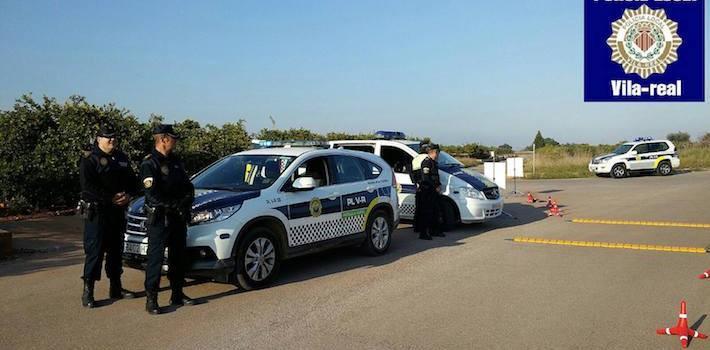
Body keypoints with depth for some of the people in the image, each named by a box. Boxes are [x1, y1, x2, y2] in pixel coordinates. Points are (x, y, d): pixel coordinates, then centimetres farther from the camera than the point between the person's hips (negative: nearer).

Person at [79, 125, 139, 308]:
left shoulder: (121, 158, 15)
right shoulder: (90, 159, -6)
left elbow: (133, 180, 14)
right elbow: (87, 185, -17)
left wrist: (128, 195, -7)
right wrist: (111, 198, -20)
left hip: (117, 211, 7)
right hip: (96, 212, -7)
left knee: (116, 249, 13)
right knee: (95, 251, -8)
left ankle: (116, 288, 23)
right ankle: (88, 291, -2)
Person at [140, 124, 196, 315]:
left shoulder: (175, 161, 14)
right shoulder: (149, 163, -10)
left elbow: (188, 186, 14)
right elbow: (152, 195, -19)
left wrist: (186, 200, -6)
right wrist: (175, 205, -17)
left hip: (178, 217, 8)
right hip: (159, 218, -8)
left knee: (178, 257, 14)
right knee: (155, 258, -5)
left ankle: (177, 295, 24)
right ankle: (151, 300, 0)